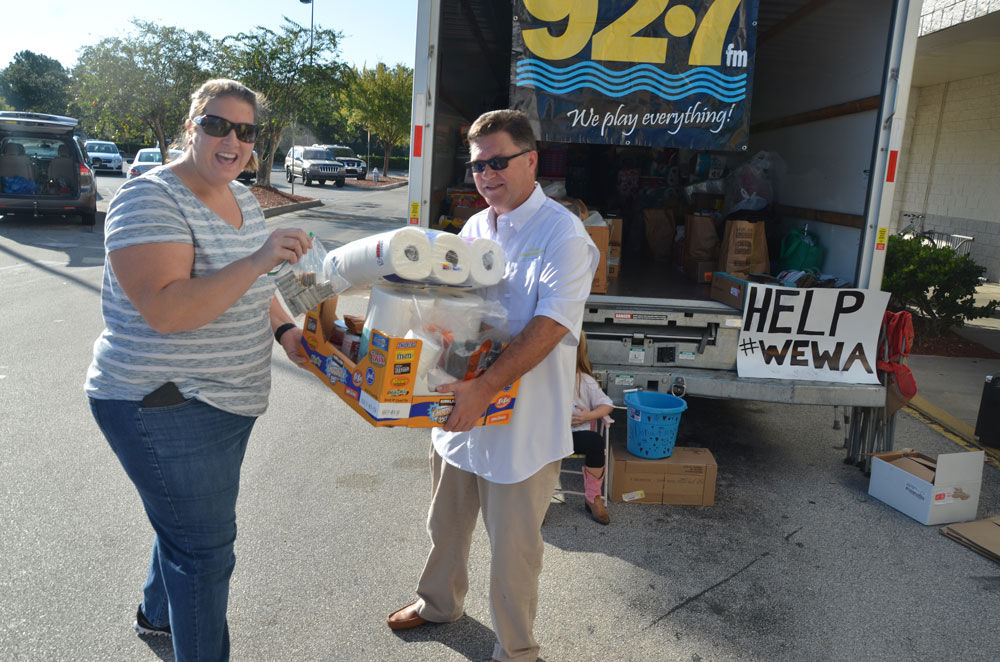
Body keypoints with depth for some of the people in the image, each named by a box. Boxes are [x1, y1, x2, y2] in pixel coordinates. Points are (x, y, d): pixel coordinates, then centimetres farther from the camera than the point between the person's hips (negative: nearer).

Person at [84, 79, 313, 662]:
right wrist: (257, 260, -36)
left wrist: (283, 328, 4)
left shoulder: (243, 197, 9)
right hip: (165, 409, -9)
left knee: (184, 522, 27)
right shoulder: (152, 199, -19)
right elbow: (165, 311, -30)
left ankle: (158, 614, 52)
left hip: (227, 402, 9)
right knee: (206, 550, -1)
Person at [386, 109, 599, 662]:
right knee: (446, 523, 25)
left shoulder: (562, 234, -15)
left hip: (523, 420, -7)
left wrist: (484, 388, -32)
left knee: (512, 545, 9)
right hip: (459, 407, 7)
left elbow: (550, 326, -25)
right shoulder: (475, 227, 8)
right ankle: (438, 602, 51)